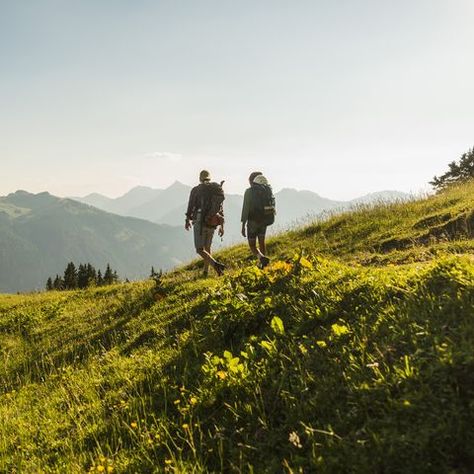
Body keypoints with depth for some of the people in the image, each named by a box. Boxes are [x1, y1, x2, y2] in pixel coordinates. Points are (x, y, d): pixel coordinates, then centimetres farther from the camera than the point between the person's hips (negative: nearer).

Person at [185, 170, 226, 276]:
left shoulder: (196, 190, -3)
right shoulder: (217, 190, 9)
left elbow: (191, 206, -3)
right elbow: (221, 208, 9)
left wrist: (187, 220, 13)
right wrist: (221, 226, 14)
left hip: (200, 222, -5)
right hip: (212, 223, 5)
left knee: (200, 250, -6)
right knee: (207, 248, 20)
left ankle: (215, 264, -29)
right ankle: (206, 272, 22)